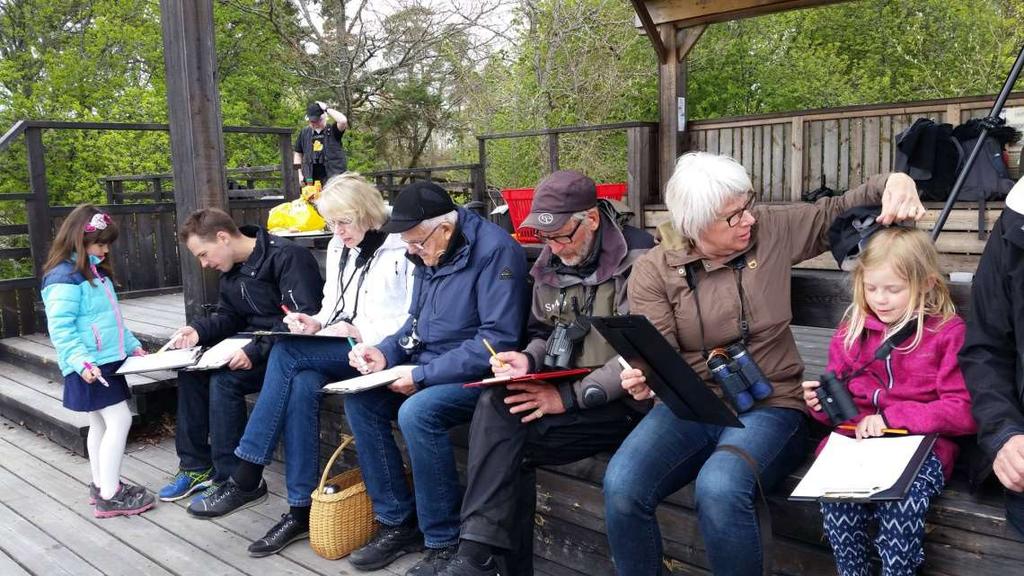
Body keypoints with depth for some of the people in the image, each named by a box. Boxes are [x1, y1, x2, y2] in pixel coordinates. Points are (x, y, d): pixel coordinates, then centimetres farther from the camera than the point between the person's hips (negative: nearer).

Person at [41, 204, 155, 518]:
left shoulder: (97, 273, 14)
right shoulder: (64, 278, -16)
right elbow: (60, 328, -21)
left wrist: (132, 345, 19)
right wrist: (81, 361, -28)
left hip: (107, 361, 10)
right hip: (90, 368, -10)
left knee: (101, 423, 16)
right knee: (119, 421, -9)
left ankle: (101, 485, 28)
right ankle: (109, 496, -2)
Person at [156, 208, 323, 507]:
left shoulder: (286, 256, -19)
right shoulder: (232, 269, 11)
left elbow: (305, 319, -26)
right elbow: (228, 317, 18)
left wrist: (256, 351, -30)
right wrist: (198, 330, -3)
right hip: (255, 345, 10)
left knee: (224, 380, -24)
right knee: (191, 370, 0)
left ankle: (233, 478, -10)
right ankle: (196, 466, 9)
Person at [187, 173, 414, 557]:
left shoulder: (401, 249, -9)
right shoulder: (338, 248, 15)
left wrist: (361, 333, -20)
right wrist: (316, 322, 0)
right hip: (339, 351, 7)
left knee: (286, 353, -26)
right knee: (302, 385, -27)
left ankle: (246, 476, -16)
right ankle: (301, 509, -22)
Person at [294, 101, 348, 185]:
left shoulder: (333, 130, -2)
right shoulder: (304, 133, 11)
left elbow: (343, 121, -24)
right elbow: (298, 153, 18)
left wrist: (327, 109, -14)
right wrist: (300, 173, 9)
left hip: (333, 178, -4)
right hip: (311, 179, 4)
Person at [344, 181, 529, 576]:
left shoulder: (494, 251, -20)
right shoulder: (430, 253, 7)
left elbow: (498, 341, -25)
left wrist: (422, 375, -23)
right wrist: (385, 354, -4)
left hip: (479, 375, -9)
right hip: (430, 367, 9)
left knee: (417, 412, -31)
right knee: (359, 401, -5)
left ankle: (445, 544, -14)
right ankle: (398, 522, 4)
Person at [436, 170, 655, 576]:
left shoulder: (639, 260, -12)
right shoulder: (549, 264, 10)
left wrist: (569, 397, -21)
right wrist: (528, 360, -3)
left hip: (622, 399, -6)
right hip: (565, 388, 7)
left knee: (508, 438, -24)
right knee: (493, 405, -22)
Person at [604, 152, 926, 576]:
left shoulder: (772, 230, 2)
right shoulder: (653, 271, -1)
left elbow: (837, 212, 15)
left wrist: (891, 183, -5)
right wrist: (644, 379, -29)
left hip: (768, 407, -1)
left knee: (719, 489, -34)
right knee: (621, 486, -27)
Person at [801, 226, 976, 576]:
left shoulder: (949, 333, 1)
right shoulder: (851, 332, 14)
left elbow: (964, 412, -7)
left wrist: (892, 417, -15)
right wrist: (822, 404, -1)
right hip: (854, 442, 3)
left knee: (900, 500, -32)